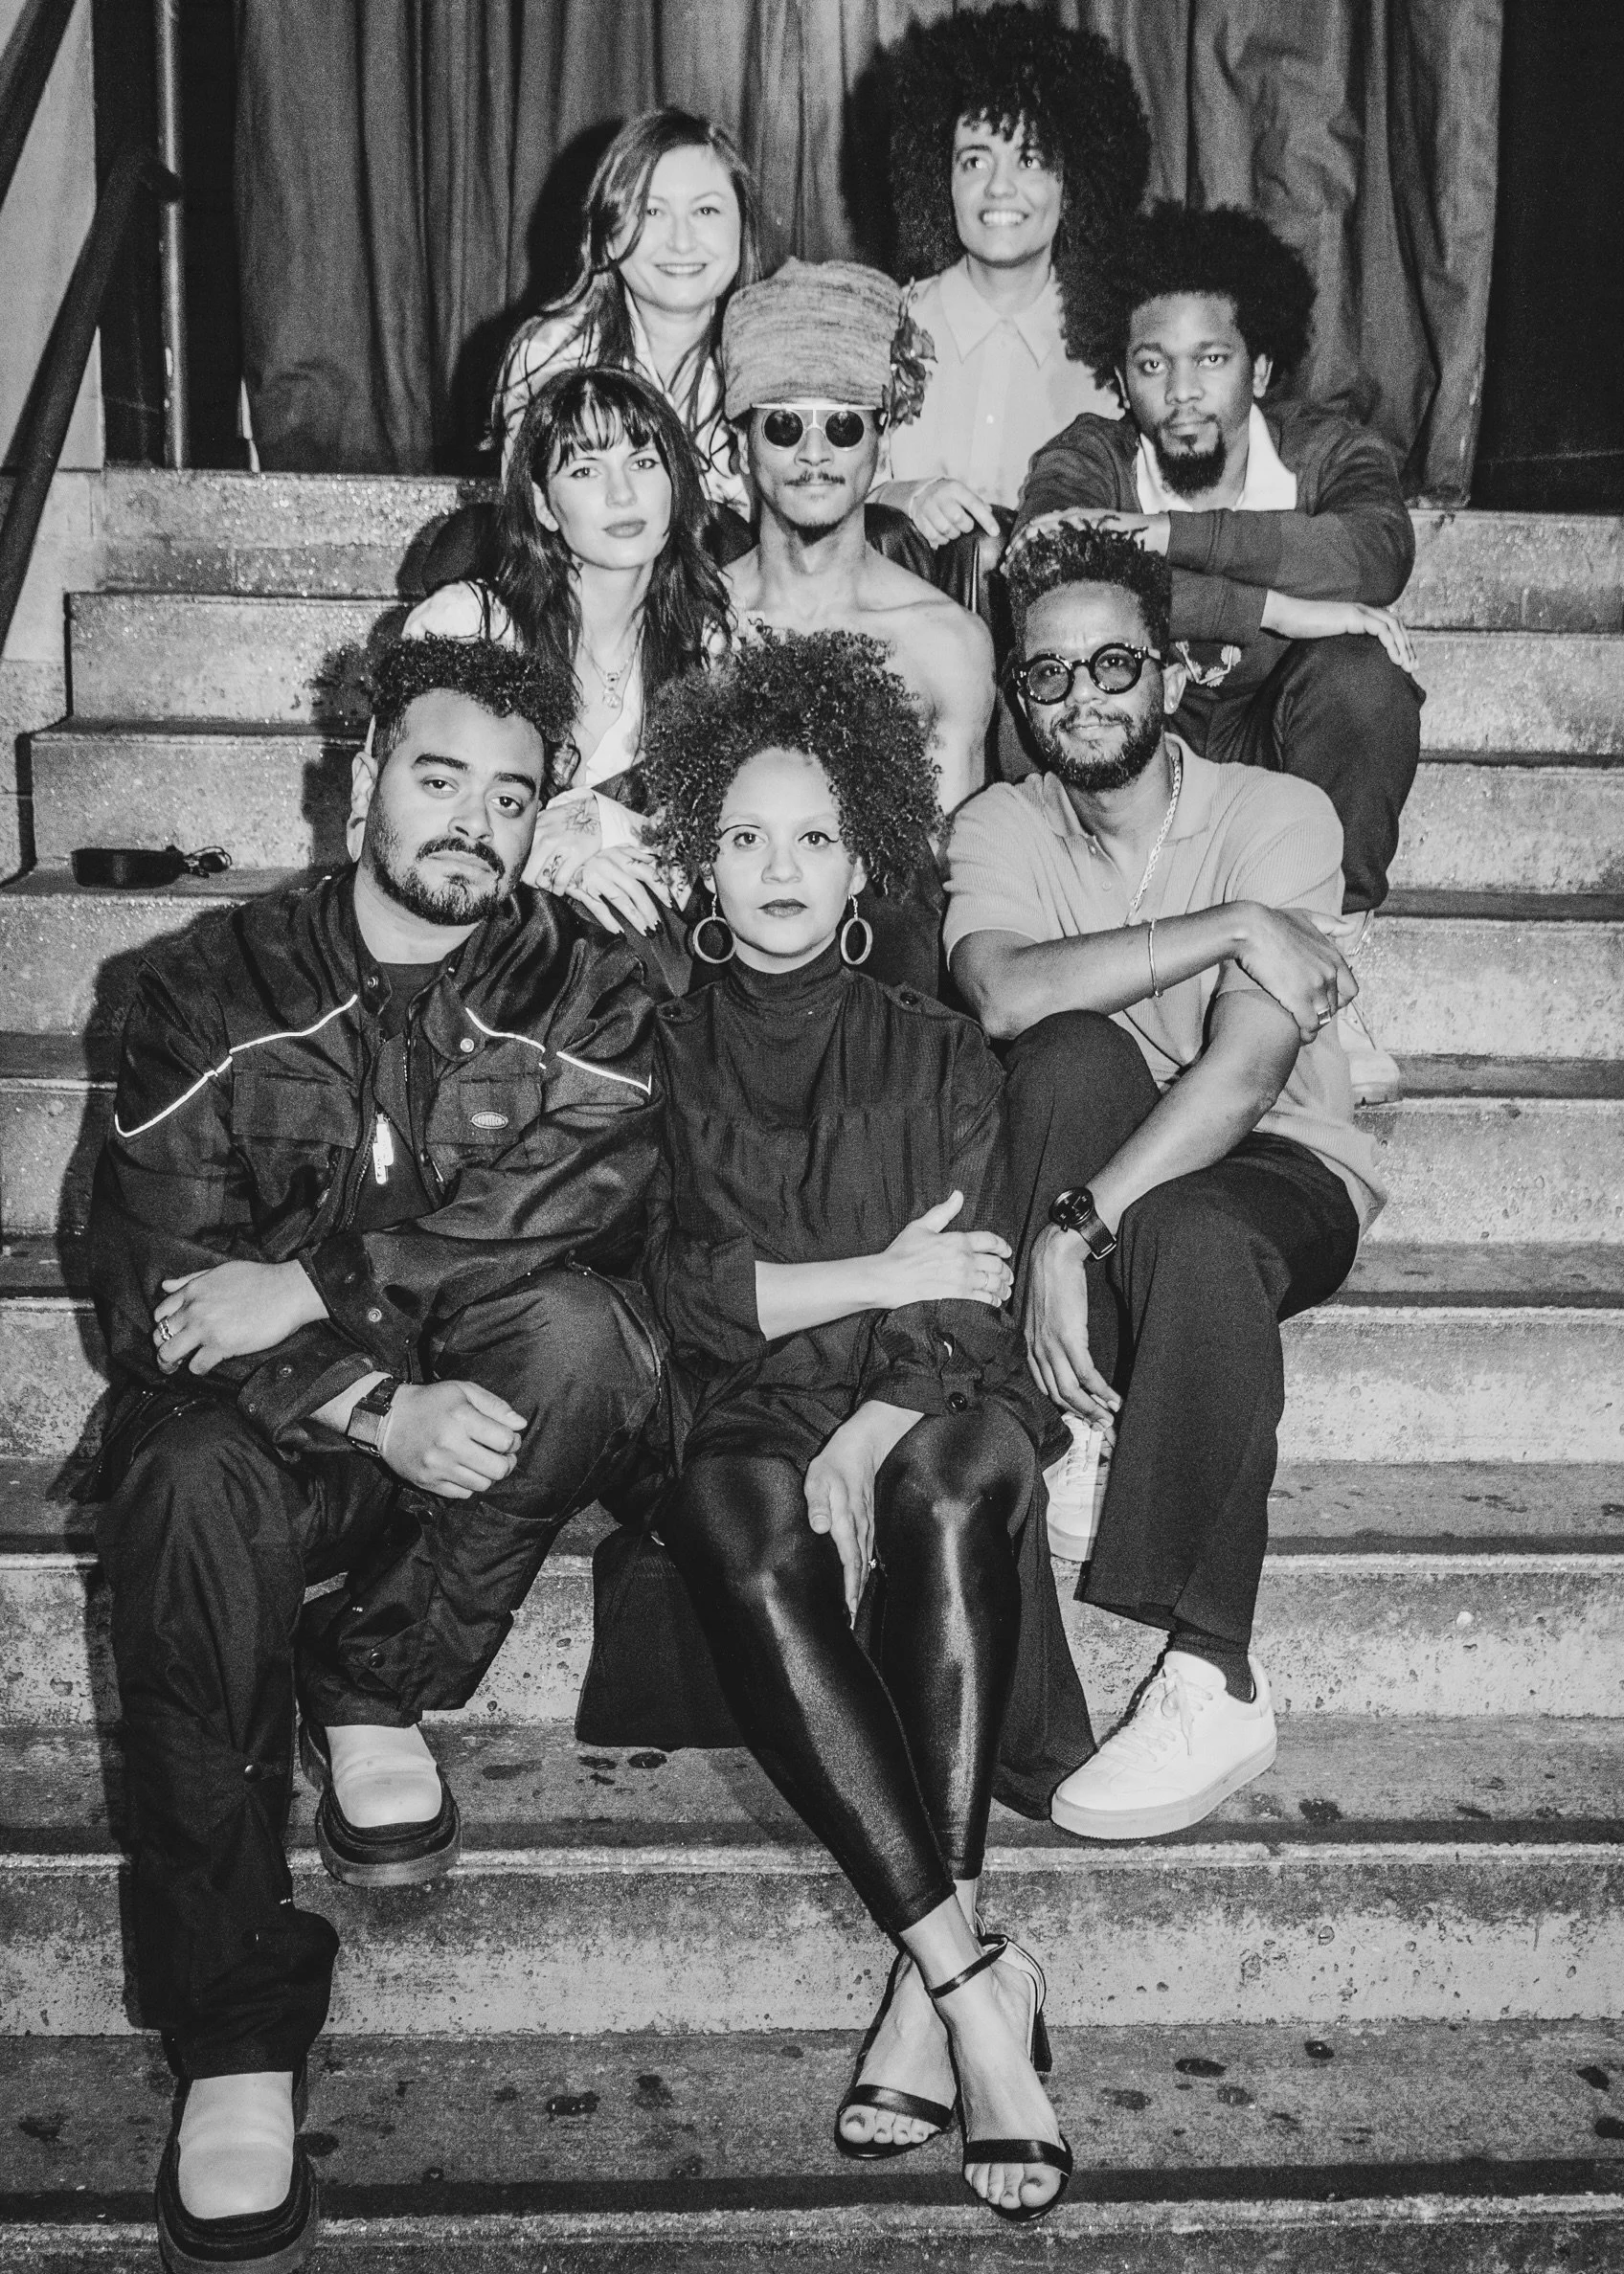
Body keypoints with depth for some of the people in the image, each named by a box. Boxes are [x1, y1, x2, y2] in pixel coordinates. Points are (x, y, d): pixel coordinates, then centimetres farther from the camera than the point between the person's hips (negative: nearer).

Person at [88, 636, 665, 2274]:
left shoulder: (590, 997, 4)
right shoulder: (211, 986, 3)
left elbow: (583, 1201, -15)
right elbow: (151, 1273, -6)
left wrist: (317, 1284, -22)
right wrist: (374, 1409, -23)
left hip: (487, 1410, 1)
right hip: (274, 1412, 0)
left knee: (580, 1327, -31)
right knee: (190, 1484, -33)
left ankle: (373, 1690, -8)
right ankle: (234, 2048, -24)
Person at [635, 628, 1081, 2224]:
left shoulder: (938, 1056, 15)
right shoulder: (659, 1053, 14)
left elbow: (969, 1319, 3)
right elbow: (660, 1283, -1)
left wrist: (860, 1450, -15)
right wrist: (874, 1277, -4)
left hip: (915, 1420, 1)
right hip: (740, 1427, 0)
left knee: (950, 1484, -35)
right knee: (748, 1543, -35)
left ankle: (926, 1978, -31)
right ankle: (976, 1981, -33)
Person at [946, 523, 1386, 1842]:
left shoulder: (1277, 814, -10)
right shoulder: (1002, 828, 0)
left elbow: (1246, 1068, -24)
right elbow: (1004, 992, -23)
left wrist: (1077, 1227, -34)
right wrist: (1233, 926, -26)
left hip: (1282, 1165, -2)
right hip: (1099, 1166, 3)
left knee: (1189, 1232, -37)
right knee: (1074, 1053, -30)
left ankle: (1215, 1682, -29)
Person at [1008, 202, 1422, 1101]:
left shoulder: (1328, 451, -5)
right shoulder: (1090, 461, -6)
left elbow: (1376, 553, -31)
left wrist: (1172, 534, -36)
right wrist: (1270, 607, -35)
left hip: (1278, 758, 1)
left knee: (1362, 675, -29)